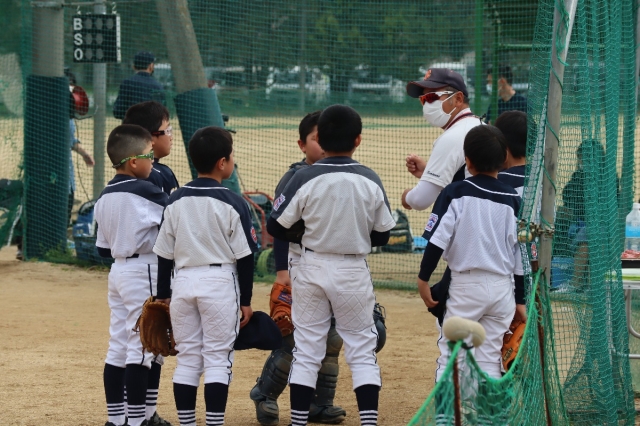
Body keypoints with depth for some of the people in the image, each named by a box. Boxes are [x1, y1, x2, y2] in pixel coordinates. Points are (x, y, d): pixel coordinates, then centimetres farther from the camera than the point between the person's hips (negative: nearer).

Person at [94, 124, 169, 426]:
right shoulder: (144, 191, -15)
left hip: (117, 271, 8)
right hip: (143, 273, -8)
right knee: (141, 346, -5)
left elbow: (103, 249, 13)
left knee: (118, 345, 10)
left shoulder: (105, 197, 9)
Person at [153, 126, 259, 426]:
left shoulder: (175, 202, 3)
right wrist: (246, 300, 2)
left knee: (187, 359, 10)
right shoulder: (232, 203, -8)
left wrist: (163, 294, 15)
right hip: (219, 282, -4)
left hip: (183, 281, 4)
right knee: (217, 359, -1)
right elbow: (244, 255, -6)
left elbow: (165, 253, 6)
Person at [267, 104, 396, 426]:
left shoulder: (304, 179, -11)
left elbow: (276, 227, -6)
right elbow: (382, 236, 1)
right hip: (354, 272, 0)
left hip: (312, 269, 0)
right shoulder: (370, 181, -7)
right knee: (362, 350, 8)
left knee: (306, 350, 8)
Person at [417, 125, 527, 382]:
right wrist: (520, 300, 11)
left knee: (450, 354, 1)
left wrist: (423, 277, -1)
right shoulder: (512, 199, 3)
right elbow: (522, 254, 5)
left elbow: (437, 240, -11)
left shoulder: (456, 193, -6)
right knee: (489, 357, 9)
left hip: (466, 284, -3)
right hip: (503, 287, 3)